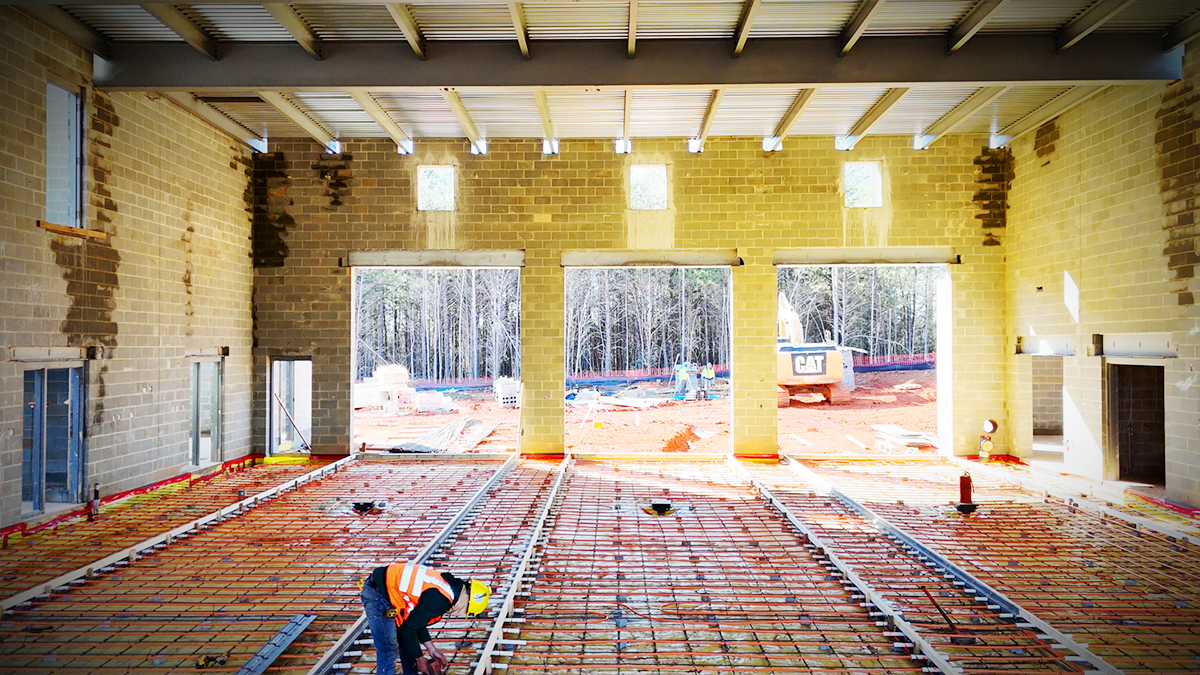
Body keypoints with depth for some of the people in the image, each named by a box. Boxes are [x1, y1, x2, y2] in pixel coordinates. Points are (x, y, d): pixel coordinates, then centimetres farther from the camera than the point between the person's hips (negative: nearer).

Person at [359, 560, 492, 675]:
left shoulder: (447, 584, 5)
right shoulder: (439, 600, -23)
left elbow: (417, 620, 14)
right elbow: (408, 627, -16)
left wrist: (432, 649, 13)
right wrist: (419, 659, -4)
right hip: (377, 596, -10)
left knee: (408, 643, 18)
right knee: (388, 652, -6)